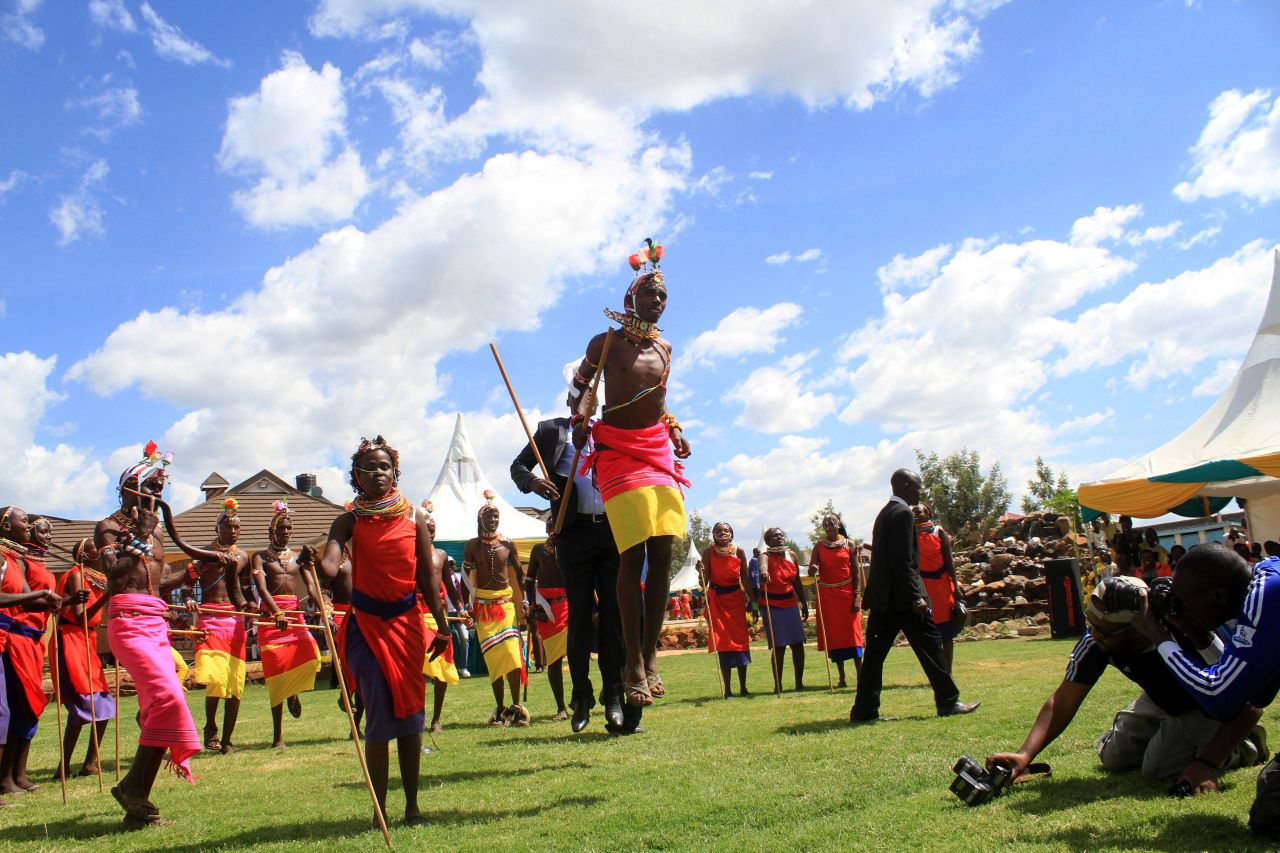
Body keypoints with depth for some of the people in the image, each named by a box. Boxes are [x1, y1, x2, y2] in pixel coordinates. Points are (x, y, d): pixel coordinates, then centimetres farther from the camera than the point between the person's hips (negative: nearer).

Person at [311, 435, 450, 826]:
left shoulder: (413, 520, 4)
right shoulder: (349, 522, 0)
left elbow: (428, 578, 5)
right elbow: (331, 566, -18)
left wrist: (442, 628, 2)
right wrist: (313, 561, -41)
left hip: (407, 623, 2)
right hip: (366, 623, -2)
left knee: (410, 713, 6)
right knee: (380, 716, -4)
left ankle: (412, 805, 16)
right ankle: (379, 809, 6)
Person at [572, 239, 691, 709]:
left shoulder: (664, 348, 13)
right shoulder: (606, 343, 1)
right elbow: (579, 382, 15)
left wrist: (674, 427, 8)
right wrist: (580, 419, -2)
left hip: (658, 448, 5)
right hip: (618, 450, -5)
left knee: (661, 553, -3)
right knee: (633, 554, -13)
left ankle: (651, 654, 4)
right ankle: (633, 661, -8)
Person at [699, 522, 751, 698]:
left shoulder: (739, 552, 0)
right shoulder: (708, 553, -4)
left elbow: (745, 579, 4)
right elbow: (704, 583, -7)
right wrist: (700, 572, -28)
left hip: (736, 598, 1)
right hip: (716, 599, -1)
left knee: (740, 640, 0)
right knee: (722, 643, -2)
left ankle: (743, 687, 9)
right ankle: (727, 689, 4)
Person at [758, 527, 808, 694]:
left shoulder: (791, 555, 8)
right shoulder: (766, 556, -8)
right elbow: (763, 564, -35)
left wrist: (804, 604, 17)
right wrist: (763, 572, -58)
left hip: (790, 603, 5)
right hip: (772, 605, -5)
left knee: (797, 644, 3)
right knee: (779, 646, -7)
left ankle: (799, 683, 14)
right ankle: (778, 685, 0)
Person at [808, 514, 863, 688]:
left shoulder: (849, 544, 3)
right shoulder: (819, 546, 6)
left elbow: (856, 572, 0)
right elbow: (811, 572, 0)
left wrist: (857, 596, -8)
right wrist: (812, 569, -25)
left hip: (847, 593, -1)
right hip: (827, 595, 1)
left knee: (852, 632, -4)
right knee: (834, 634, 3)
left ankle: (860, 674, -1)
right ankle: (842, 677, 8)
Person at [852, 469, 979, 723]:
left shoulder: (884, 513, 18)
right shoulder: (903, 513, -11)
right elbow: (903, 561, -19)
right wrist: (915, 596, -20)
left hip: (882, 596, 9)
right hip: (901, 596, -9)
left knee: (876, 651, 6)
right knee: (929, 644, 2)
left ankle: (864, 709, 6)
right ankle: (948, 702, 10)